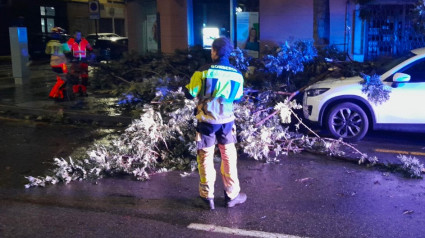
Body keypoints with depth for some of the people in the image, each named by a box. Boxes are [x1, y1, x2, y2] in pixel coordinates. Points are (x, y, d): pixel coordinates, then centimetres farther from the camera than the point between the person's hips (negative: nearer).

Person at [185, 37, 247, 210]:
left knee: (205, 158, 9)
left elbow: (190, 94, -6)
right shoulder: (237, 75, -3)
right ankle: (232, 195, 22)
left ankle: (207, 197, 15)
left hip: (207, 121, -2)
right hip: (227, 121, 3)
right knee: (229, 157, 14)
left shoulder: (203, 72, -14)